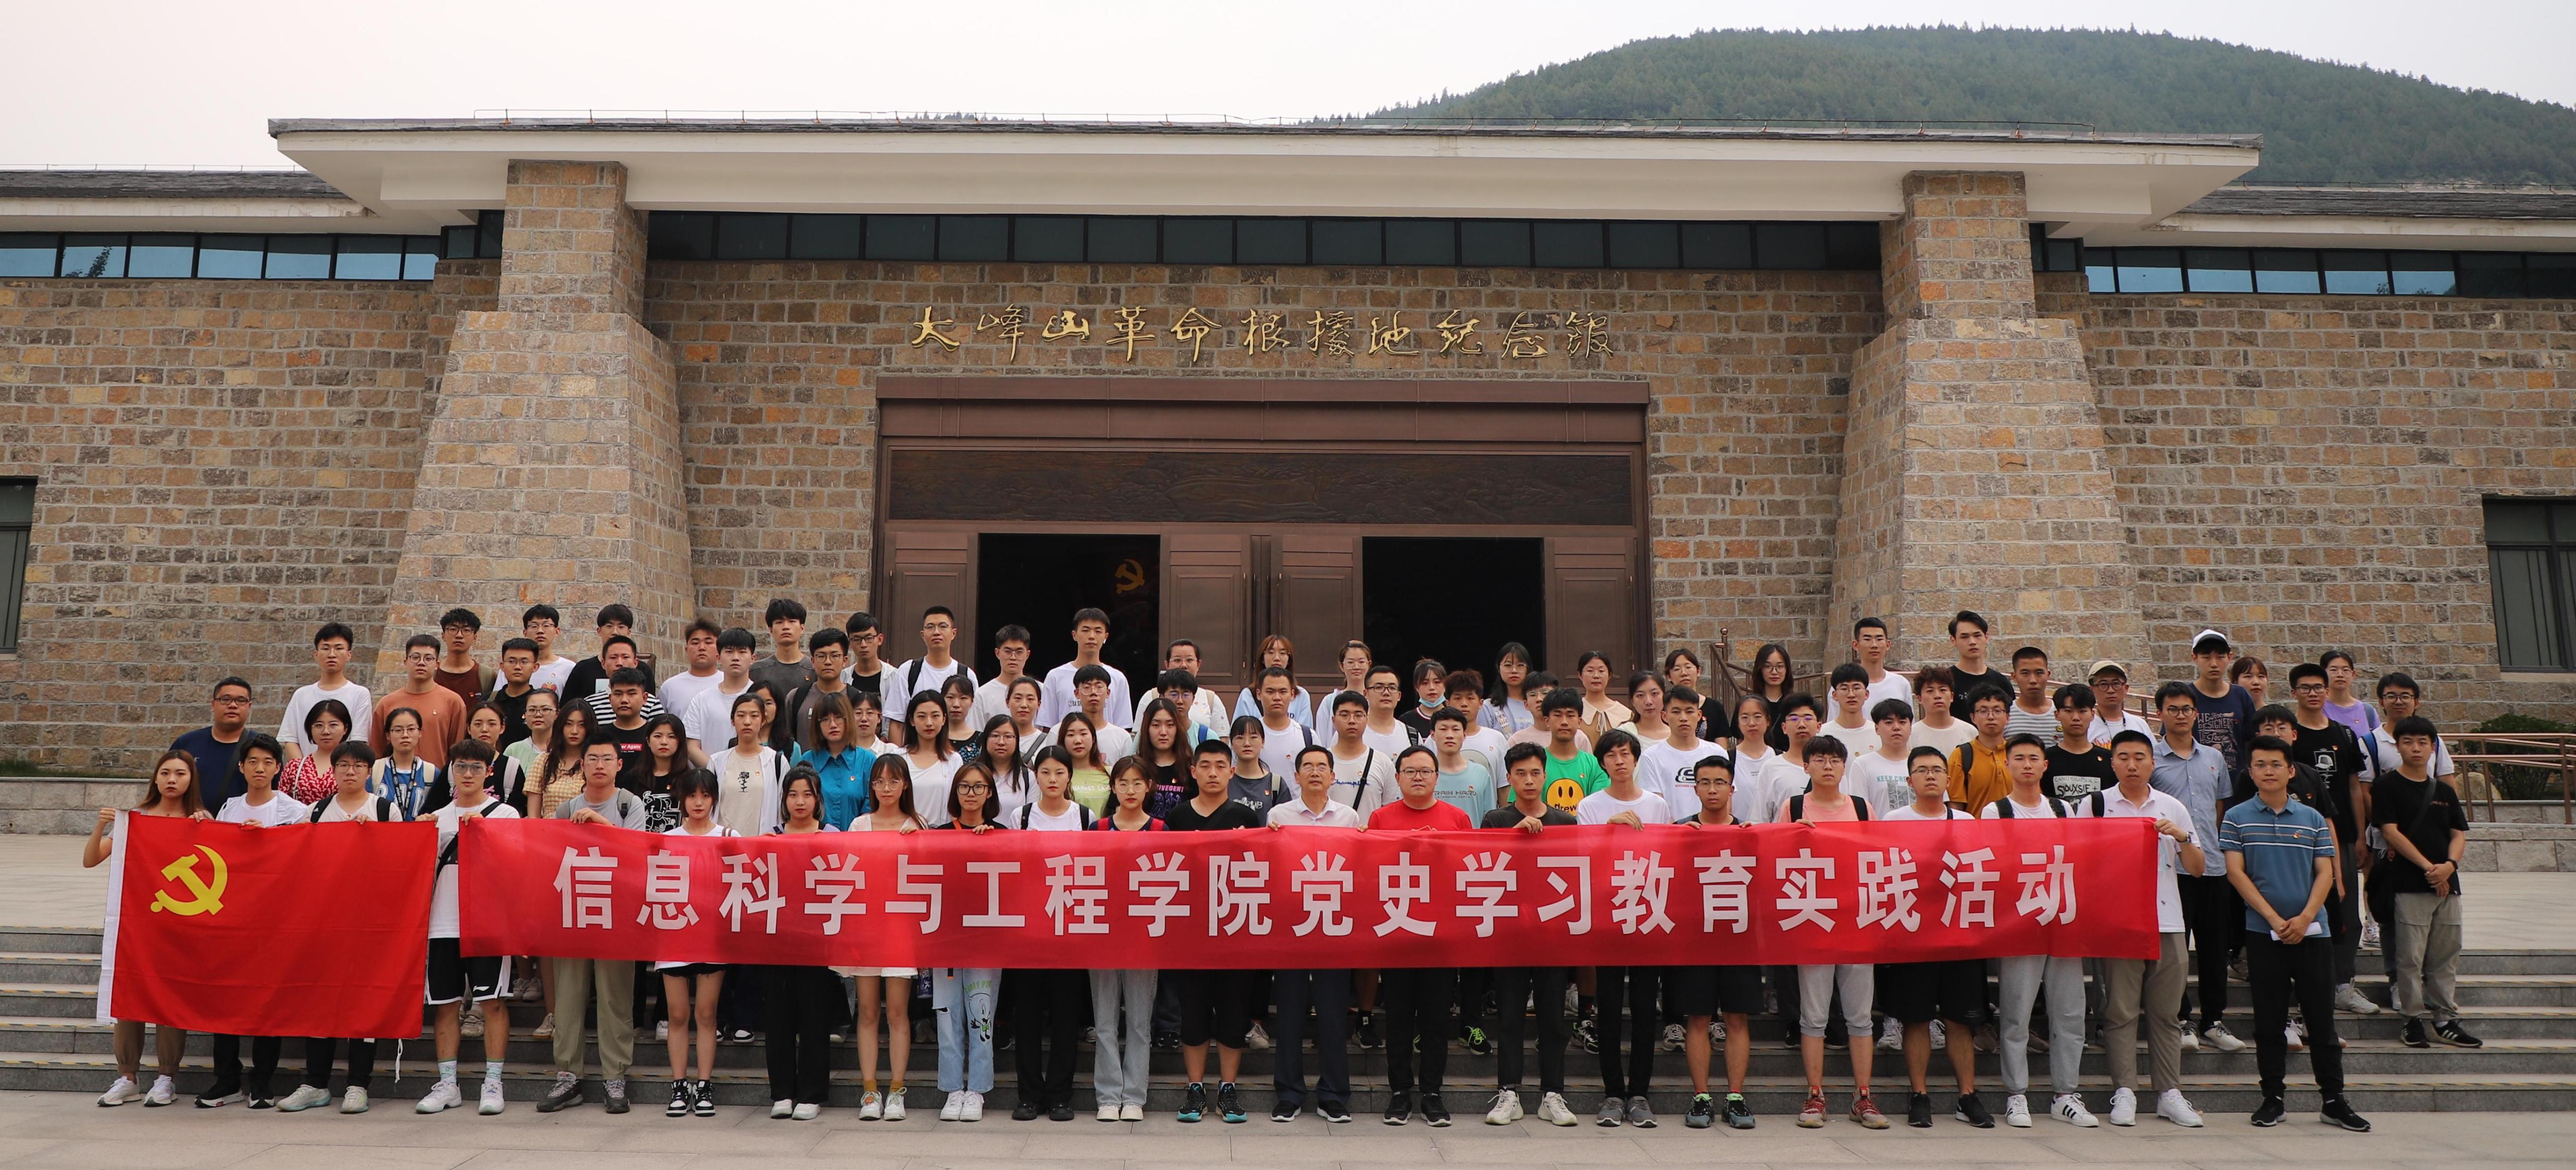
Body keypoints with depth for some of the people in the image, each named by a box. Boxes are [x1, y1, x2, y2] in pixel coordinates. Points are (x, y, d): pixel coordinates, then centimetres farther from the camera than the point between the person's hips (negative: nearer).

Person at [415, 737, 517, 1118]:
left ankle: (493, 1083, 2)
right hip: (444, 923, 4)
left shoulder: (506, 814, 3)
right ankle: (447, 1085, 14)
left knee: (493, 1001, -4)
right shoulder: (438, 818, 14)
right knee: (446, 1004, 6)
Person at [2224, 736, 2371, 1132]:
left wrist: (2304, 918, -11)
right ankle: (2274, 1097, 12)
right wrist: (2275, 920, -12)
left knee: (2322, 1018, 4)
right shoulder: (2237, 818, 2)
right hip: (2262, 933, -1)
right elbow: (2236, 873, -4)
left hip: (2311, 931, 1)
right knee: (2269, 1021, 4)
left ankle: (2334, 1100, 11)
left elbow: (2325, 873, 3)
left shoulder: (2312, 818, 7)